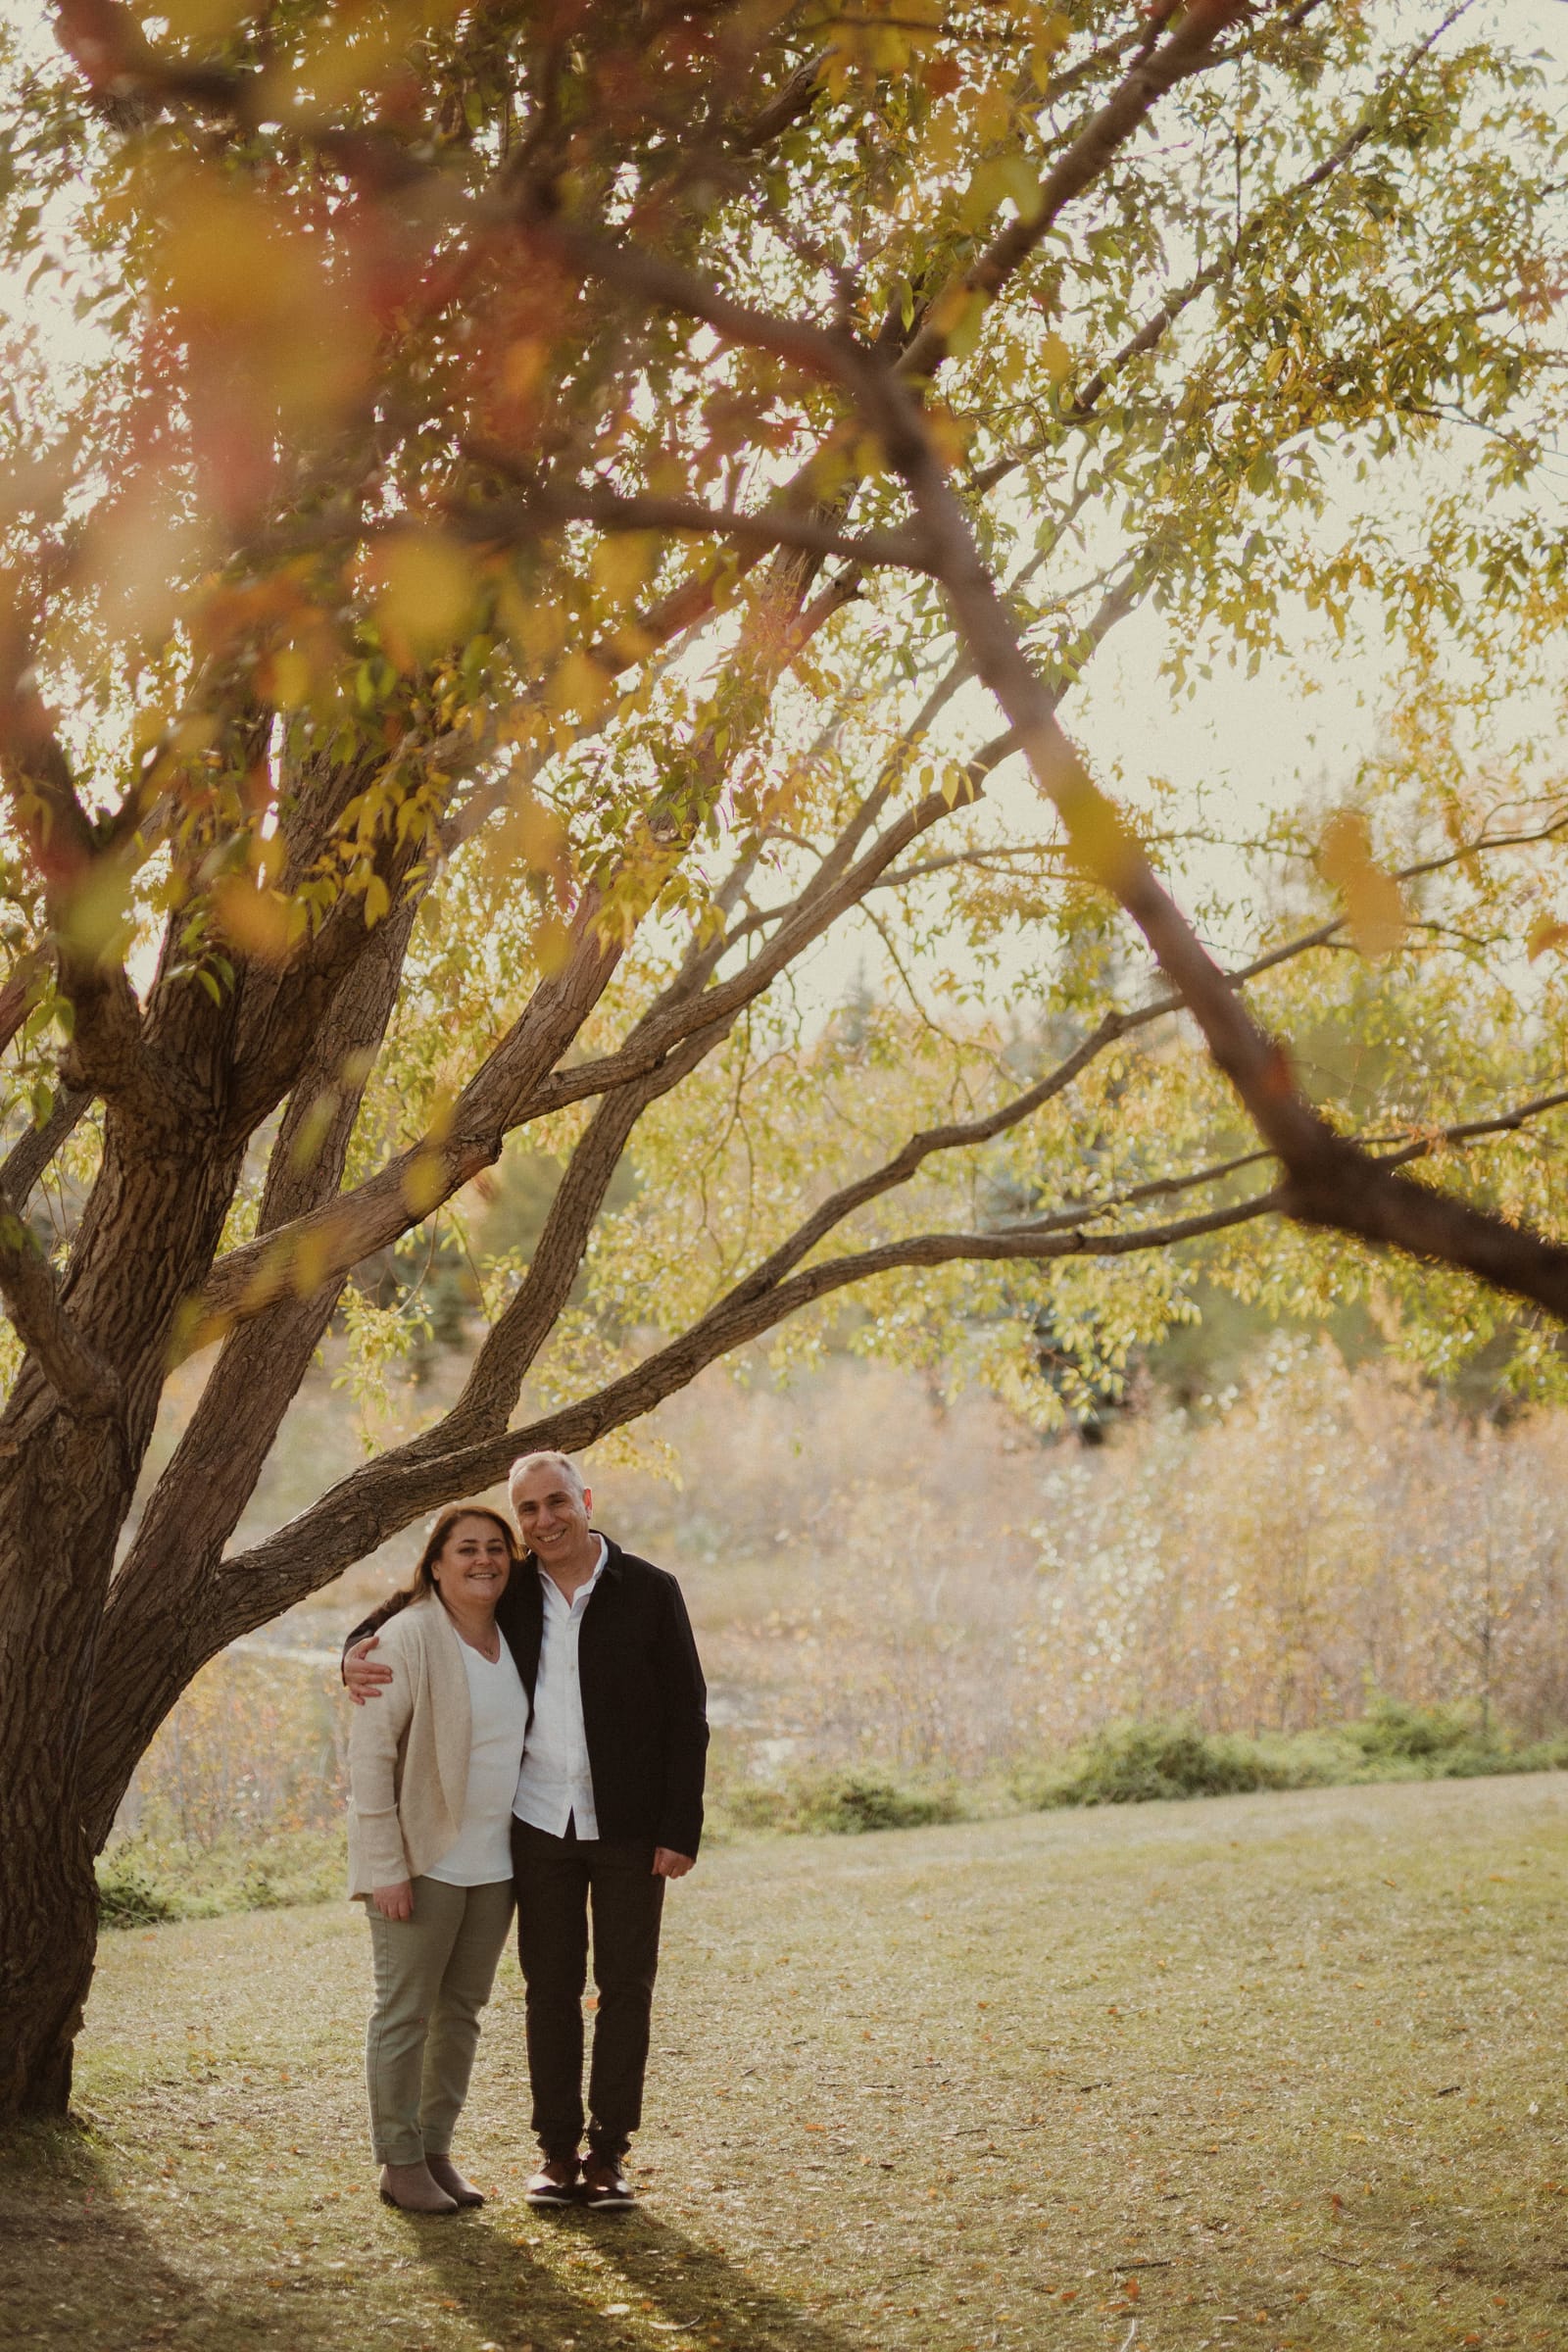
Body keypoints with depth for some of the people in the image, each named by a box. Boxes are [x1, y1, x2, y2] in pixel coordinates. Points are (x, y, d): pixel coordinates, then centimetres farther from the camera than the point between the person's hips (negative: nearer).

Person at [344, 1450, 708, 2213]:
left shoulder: (649, 1593, -5)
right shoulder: (510, 1594, 2)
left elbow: (686, 1716, -4)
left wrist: (681, 1829, -9)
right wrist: (357, 1653, -11)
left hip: (629, 1828, -2)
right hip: (540, 1825, 2)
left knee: (626, 1987, 4)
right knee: (550, 1989, 7)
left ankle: (609, 2151, 13)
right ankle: (557, 2150, 16)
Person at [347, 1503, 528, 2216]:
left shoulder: (513, 1641, 8)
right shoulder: (408, 1638, -13)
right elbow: (369, 1753, -15)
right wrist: (386, 1868, -19)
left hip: (492, 1863, 7)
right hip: (422, 1862, -7)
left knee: (462, 2009, 13)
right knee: (405, 2011, 1)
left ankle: (435, 2149, 23)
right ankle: (400, 2163, 10)